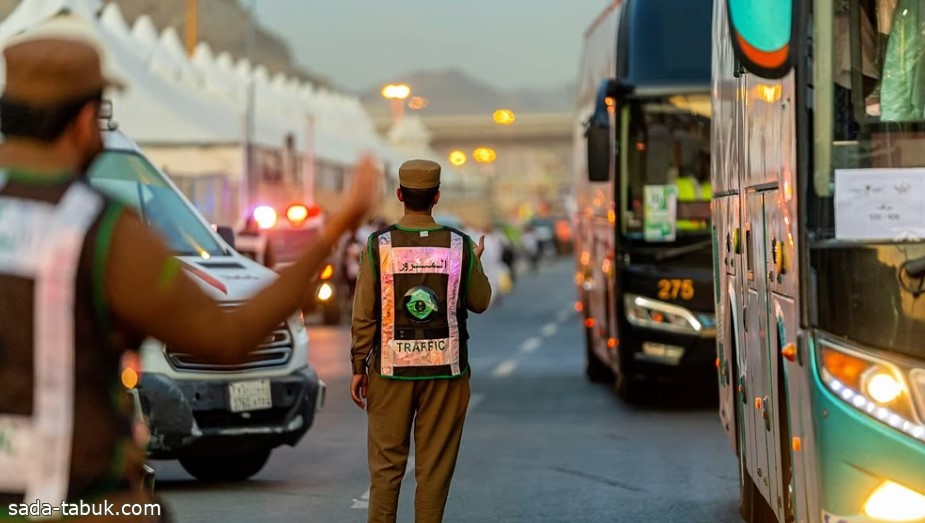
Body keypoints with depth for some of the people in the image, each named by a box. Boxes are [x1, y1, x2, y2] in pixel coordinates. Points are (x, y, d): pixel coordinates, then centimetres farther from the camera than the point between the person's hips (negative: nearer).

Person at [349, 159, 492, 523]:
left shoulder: (379, 244, -7)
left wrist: (358, 367, 4)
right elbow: (479, 302, 7)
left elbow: (364, 315, -5)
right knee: (434, 466, 7)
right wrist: (476, 262, 24)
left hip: (391, 370, 0)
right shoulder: (460, 246, -5)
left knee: (386, 464, 8)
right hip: (445, 370, 0)